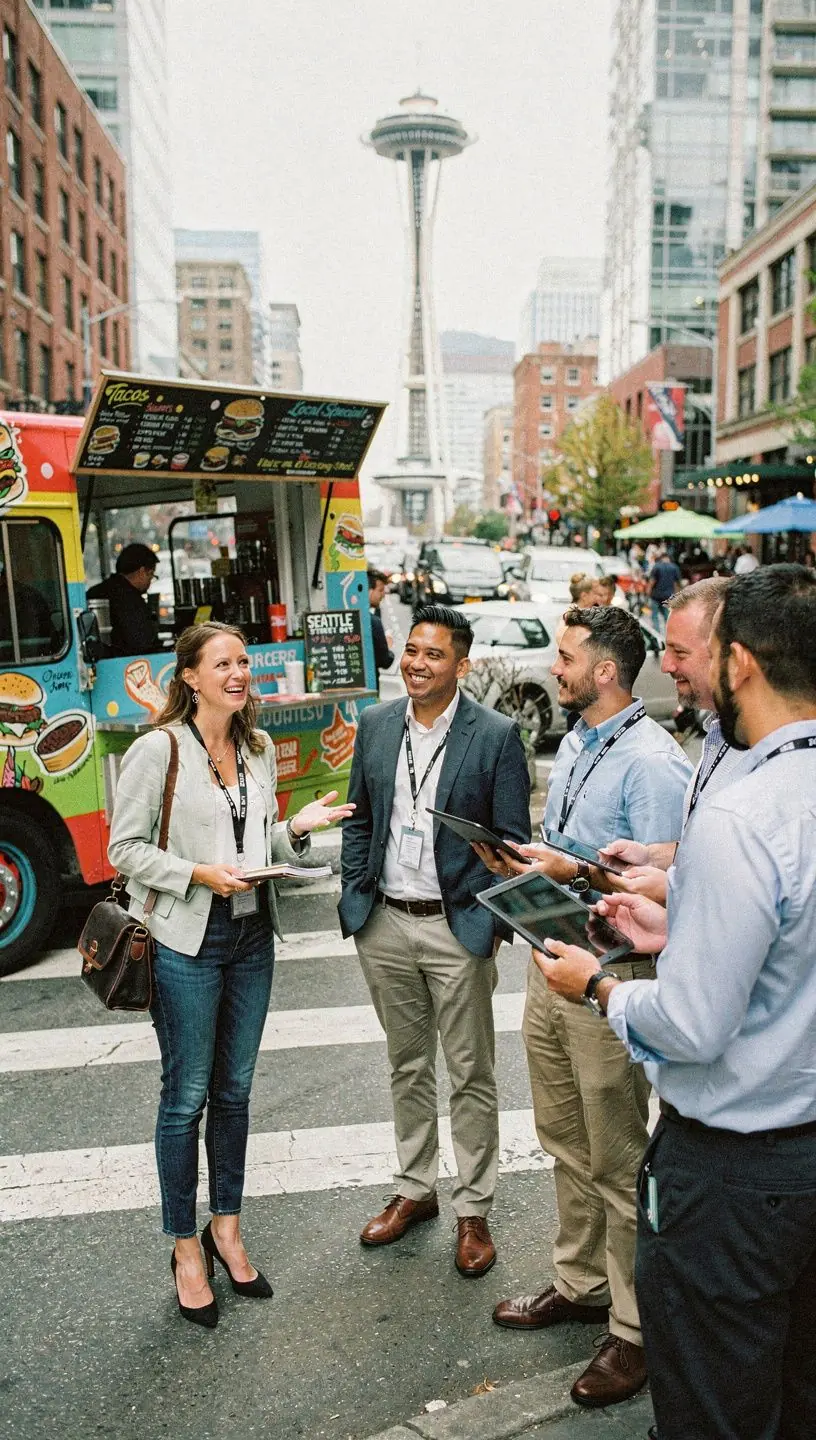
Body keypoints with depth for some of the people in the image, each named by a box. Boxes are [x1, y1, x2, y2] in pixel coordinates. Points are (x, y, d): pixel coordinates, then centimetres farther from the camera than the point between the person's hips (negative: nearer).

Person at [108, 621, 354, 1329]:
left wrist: (299, 827, -5)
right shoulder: (157, 750, -13)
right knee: (187, 1096, 6)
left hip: (251, 934, 6)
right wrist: (200, 874, -20)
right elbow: (125, 847, -10)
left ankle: (227, 1226, 34)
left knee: (234, 1089, 16)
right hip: (186, 941, -5)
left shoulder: (260, 747, 6)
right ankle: (186, 1246, 25)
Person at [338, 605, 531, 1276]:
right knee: (407, 1067, 19)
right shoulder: (376, 724, 4)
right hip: (385, 926, 4)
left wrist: (491, 922, -11)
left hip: (457, 930, -4)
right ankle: (415, 1190, 37)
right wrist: (354, 900, 5)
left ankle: (473, 1210, 26)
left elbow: (513, 839, -6)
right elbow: (359, 819, 11)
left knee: (471, 1076, 9)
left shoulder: (497, 735, -9)